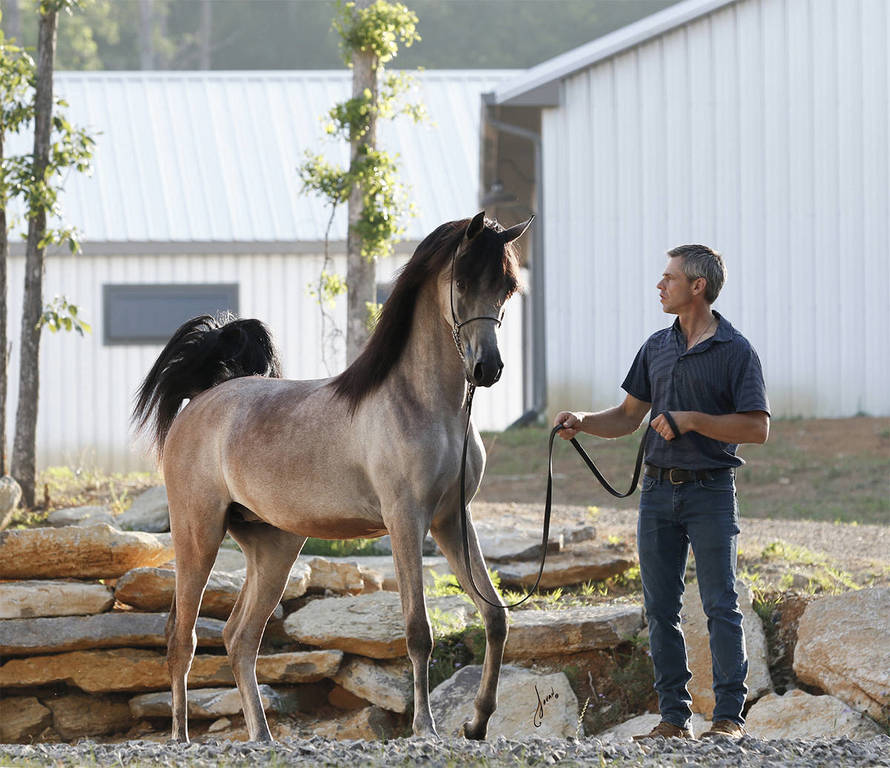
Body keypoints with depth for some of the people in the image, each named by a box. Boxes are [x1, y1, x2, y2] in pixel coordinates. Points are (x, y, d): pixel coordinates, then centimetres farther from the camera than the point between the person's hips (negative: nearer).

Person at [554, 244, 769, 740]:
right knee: (661, 609, 4)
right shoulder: (658, 347, 13)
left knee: (721, 605, -6)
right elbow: (629, 418, 18)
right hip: (659, 490, 6)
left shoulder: (736, 351, -5)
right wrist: (583, 423, 1)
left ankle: (730, 715, -3)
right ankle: (675, 716, 9)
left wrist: (692, 420, -17)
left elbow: (758, 427, -11)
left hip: (711, 492, -6)